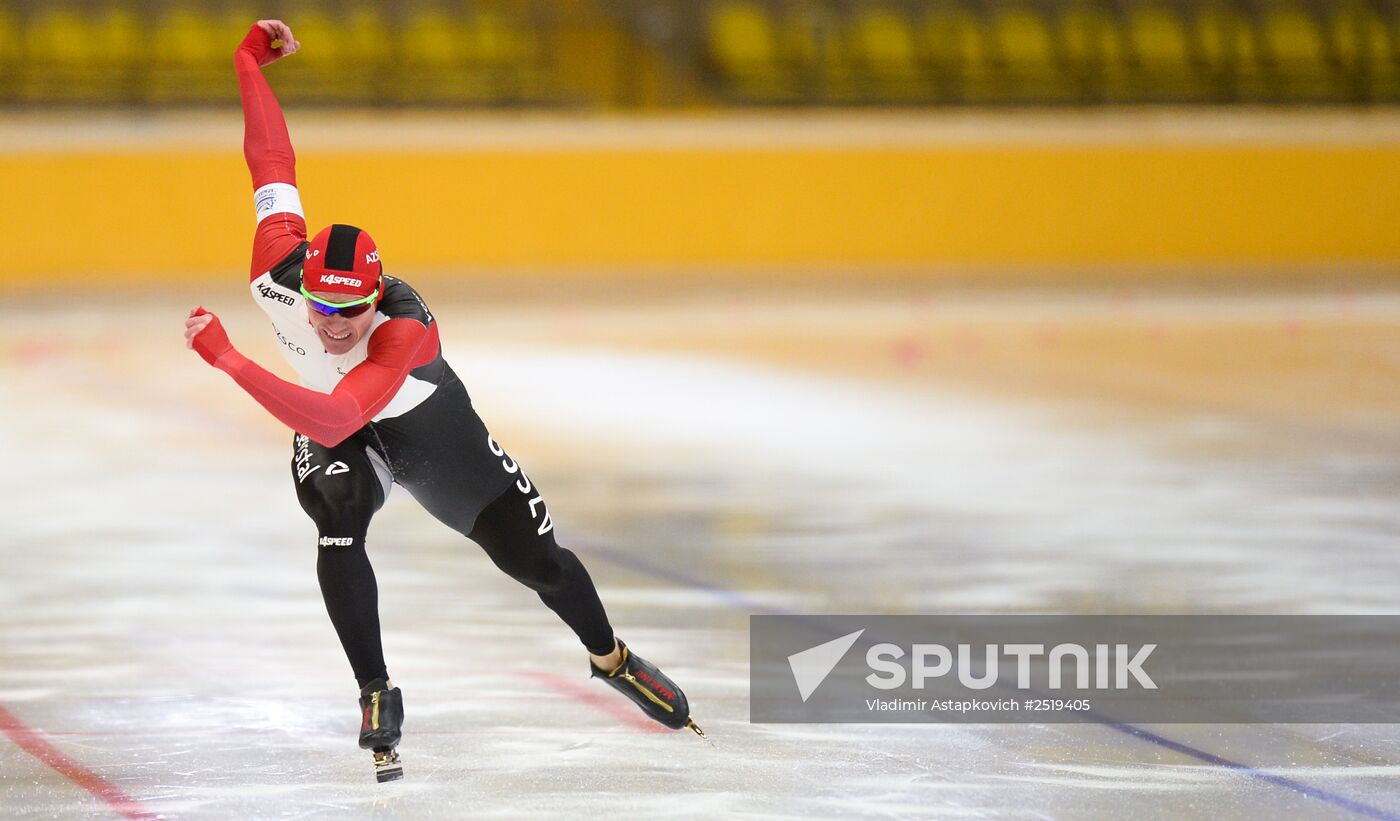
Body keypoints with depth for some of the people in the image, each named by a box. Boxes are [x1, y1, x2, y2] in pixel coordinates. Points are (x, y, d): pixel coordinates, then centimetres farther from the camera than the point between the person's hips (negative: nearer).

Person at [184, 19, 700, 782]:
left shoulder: (404, 329, -44)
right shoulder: (278, 270, -31)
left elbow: (335, 419, -57)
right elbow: (273, 164, -16)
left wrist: (227, 358, -61)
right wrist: (248, 60, -12)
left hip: (427, 426, -2)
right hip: (331, 431, 2)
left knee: (534, 559, 3)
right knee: (338, 523, -29)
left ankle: (611, 659, 33)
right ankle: (376, 698, -15)